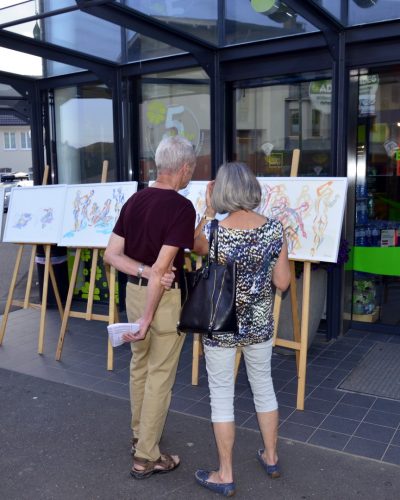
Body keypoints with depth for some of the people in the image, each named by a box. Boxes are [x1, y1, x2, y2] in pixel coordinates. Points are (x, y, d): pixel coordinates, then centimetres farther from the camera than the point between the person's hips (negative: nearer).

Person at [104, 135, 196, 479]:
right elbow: (162, 267, -24)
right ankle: (146, 457, 16)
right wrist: (148, 317, -22)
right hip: (164, 297, -7)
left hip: (134, 291, 7)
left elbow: (112, 254, 0)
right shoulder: (182, 207, -18)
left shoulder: (134, 200, 4)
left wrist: (143, 272, -11)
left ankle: (140, 435, 39)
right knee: (160, 376, 5)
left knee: (140, 366, 22)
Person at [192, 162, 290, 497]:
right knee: (263, 386, 22)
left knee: (222, 396, 10)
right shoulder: (274, 228, -11)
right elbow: (283, 282, -6)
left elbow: (194, 247, 7)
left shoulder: (213, 231, -18)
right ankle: (271, 458, 40)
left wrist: (208, 212, 7)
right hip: (259, 323, 4)